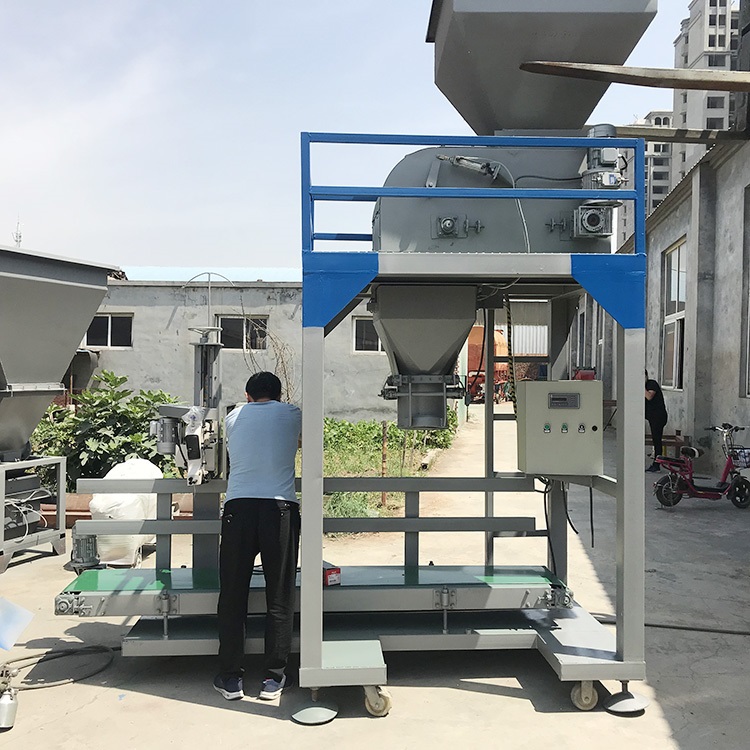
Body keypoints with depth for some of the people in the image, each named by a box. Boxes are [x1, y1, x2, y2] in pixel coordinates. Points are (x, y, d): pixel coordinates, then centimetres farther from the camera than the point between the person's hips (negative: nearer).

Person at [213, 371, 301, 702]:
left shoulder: (233, 417, 15)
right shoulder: (292, 415, 12)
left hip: (238, 507, 1)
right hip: (280, 508, -1)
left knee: (232, 597, 10)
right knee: (279, 598, 9)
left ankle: (230, 678, 16)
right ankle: (273, 677, 15)